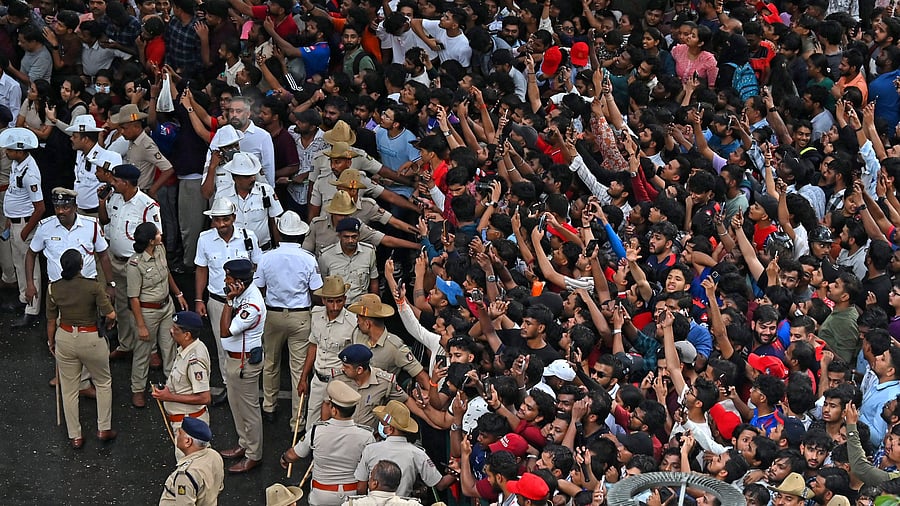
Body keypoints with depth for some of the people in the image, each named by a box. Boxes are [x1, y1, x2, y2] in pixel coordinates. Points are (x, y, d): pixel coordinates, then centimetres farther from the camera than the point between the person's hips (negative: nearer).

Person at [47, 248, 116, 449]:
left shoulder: (53, 288, -10)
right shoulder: (92, 286, -18)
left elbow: (51, 320, -1)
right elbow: (110, 315, -18)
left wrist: (51, 342, 16)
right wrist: (108, 324, 6)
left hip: (65, 338, 2)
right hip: (91, 340, -2)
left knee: (69, 389, 15)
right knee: (103, 382, 21)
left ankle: (75, 436, 22)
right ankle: (104, 429, 24)